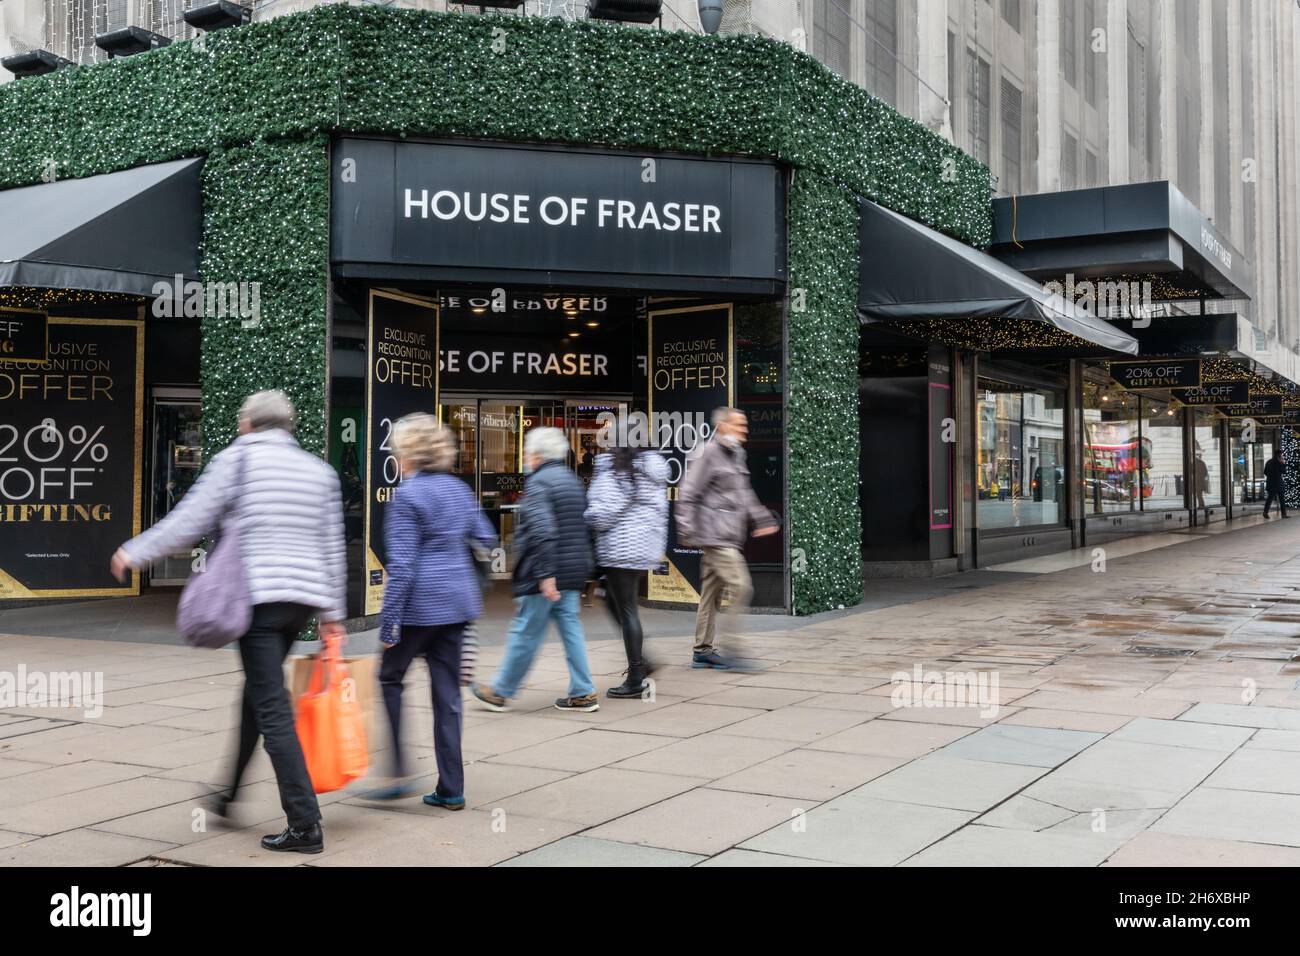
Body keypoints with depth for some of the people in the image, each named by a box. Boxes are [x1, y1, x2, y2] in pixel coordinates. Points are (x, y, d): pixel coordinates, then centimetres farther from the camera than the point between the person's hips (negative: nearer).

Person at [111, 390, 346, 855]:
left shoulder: (236, 459, -1)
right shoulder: (319, 471, 14)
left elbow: (189, 523, -1)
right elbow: (332, 547, 12)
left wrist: (135, 553, 13)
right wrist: (332, 613, 16)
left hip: (259, 594, -6)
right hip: (305, 597, 6)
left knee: (272, 710, -5)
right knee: (257, 692, 23)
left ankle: (305, 824, -7)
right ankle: (230, 792, 36)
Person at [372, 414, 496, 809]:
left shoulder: (406, 496, -12)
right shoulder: (459, 489, 9)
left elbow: (402, 564, -16)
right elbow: (486, 538, 19)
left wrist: (389, 621, -14)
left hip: (421, 604, -6)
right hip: (459, 602, 6)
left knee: (390, 677, 13)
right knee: (448, 692, 9)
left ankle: (398, 773, 8)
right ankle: (451, 789, 11)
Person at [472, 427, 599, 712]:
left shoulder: (538, 483, -14)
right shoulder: (573, 480, 14)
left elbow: (542, 531, -24)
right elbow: (583, 526, 19)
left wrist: (545, 574, -25)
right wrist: (581, 566, 23)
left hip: (543, 574, -8)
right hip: (572, 573, 8)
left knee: (525, 633, 2)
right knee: (571, 629, 11)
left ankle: (500, 692, 14)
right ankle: (583, 693, 11)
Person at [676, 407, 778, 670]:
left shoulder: (736, 454, 17)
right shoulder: (707, 454, -11)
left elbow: (744, 493, 29)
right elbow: (688, 495, -14)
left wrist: (760, 518, 24)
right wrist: (687, 530, -18)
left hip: (730, 535, 9)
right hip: (715, 535, -9)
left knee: (713, 592, 12)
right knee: (740, 586, -14)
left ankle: (703, 650, 19)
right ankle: (734, 647, -10)